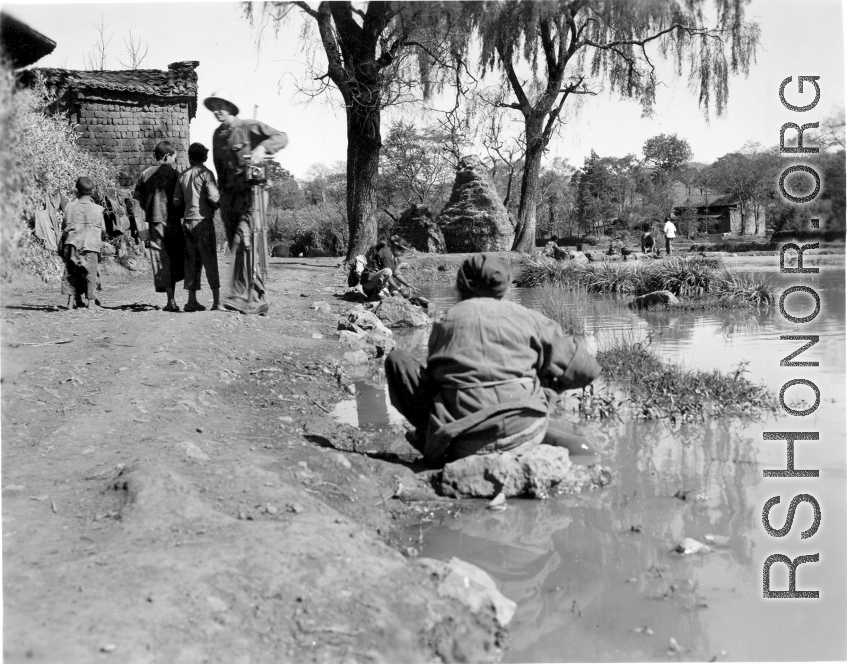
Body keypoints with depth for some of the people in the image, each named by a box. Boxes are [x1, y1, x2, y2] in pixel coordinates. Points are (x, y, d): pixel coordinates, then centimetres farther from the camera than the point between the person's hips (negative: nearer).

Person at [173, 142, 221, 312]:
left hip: (187, 221, 5)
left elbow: (176, 201, 10)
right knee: (210, 260, -5)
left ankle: (192, 300, 5)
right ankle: (217, 300, -9)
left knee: (192, 260, 8)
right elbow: (214, 197, -14)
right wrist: (218, 206, 6)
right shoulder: (205, 173, -6)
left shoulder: (183, 175, 11)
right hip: (203, 220, -5)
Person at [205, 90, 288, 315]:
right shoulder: (218, 135, 17)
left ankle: (241, 294, -26)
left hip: (251, 190, -7)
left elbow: (281, 137, -9)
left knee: (243, 240, -21)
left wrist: (262, 148, -26)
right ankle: (258, 300, 10)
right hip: (230, 194, 7)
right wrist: (223, 192, 15)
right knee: (235, 245, 4)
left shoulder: (249, 127, -3)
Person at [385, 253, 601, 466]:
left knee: (397, 358, 10)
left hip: (465, 444, -3)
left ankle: (434, 441, 1)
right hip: (524, 433, 3)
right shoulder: (526, 317, 9)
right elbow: (585, 369, 9)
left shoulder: (445, 323, 10)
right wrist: (547, 384, 28)